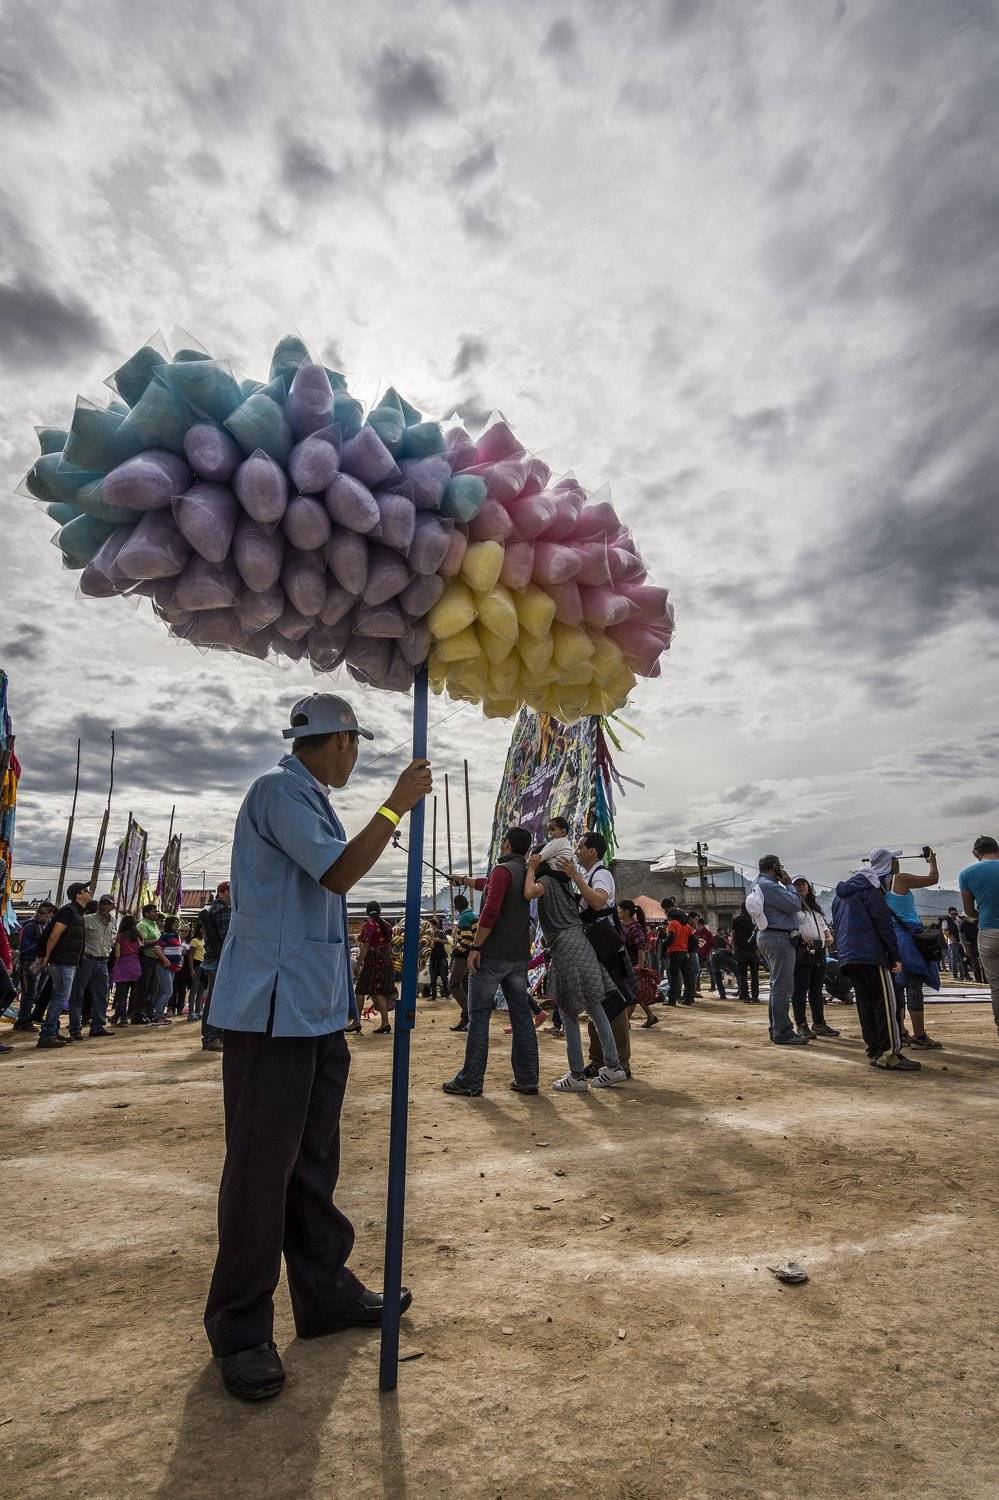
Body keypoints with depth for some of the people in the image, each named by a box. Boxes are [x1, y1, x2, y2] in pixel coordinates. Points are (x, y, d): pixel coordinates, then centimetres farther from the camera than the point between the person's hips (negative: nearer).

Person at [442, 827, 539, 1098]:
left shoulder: (502, 870, -11)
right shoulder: (526, 873, 14)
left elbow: (491, 911, -22)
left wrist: (476, 947, -17)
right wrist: (467, 880, 45)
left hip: (492, 954, -7)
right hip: (519, 956, 7)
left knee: (479, 1016, 0)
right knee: (522, 1016, 8)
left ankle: (470, 1082, 4)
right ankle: (527, 1079, 12)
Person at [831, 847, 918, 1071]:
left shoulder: (841, 893, 22)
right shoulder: (869, 887, -5)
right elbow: (884, 922, -11)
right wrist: (895, 956, -9)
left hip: (847, 956, 8)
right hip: (871, 954, -8)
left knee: (865, 1002, 9)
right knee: (885, 1002, -7)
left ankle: (874, 1051, 10)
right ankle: (889, 1054, -10)